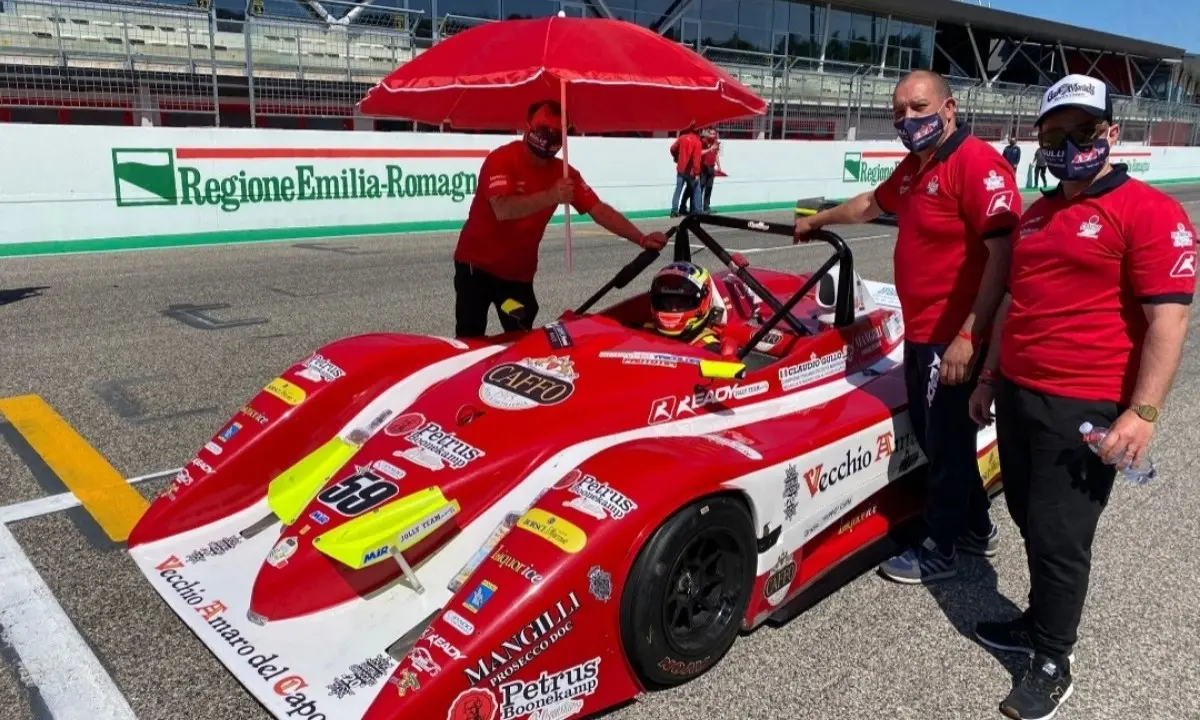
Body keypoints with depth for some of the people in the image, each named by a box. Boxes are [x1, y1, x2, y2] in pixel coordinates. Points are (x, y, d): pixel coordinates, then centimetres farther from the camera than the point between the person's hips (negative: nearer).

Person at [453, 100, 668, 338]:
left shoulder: (564, 173, -4)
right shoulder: (501, 159, -19)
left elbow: (599, 211, -7)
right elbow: (502, 210, -35)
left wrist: (641, 239, -17)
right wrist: (550, 197, -47)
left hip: (520, 272, 4)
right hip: (477, 265, -4)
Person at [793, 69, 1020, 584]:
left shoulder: (977, 163, -17)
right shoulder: (913, 166, 11)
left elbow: (1004, 253, -23)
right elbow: (871, 204, 31)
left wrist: (969, 335, -26)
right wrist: (818, 220, 43)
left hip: (956, 338, -9)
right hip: (920, 331, 9)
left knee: (946, 440, 5)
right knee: (930, 433, 20)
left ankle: (940, 549, 23)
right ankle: (976, 526, 38)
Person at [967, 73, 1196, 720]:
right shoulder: (1038, 212, 14)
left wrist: (1142, 412, -20)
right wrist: (991, 376, 21)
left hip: (1084, 410, -7)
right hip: (1017, 395, 8)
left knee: (1060, 538, 1)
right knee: (1030, 521, 18)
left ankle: (1053, 662, 18)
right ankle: (1041, 621, 36)